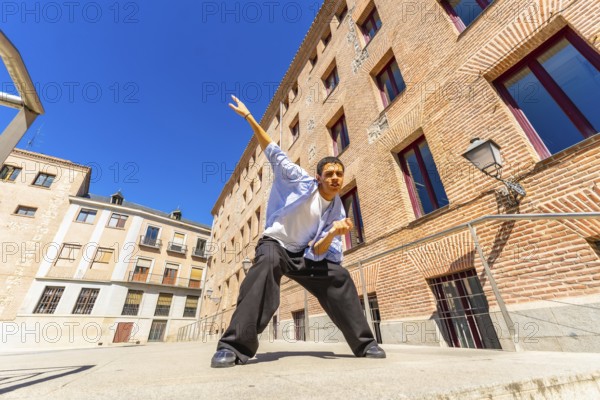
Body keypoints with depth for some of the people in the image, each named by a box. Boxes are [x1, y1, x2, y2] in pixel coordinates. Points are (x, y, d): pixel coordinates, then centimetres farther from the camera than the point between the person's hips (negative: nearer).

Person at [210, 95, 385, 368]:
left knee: (340, 278, -8)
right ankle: (234, 347, -33)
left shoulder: (337, 212, -4)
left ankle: (364, 344, 4)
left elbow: (317, 253, -10)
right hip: (275, 244, -4)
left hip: (304, 255, 4)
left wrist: (334, 233, -31)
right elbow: (274, 153, -8)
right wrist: (249, 117, -6)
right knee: (266, 267, -38)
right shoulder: (303, 182, -12)